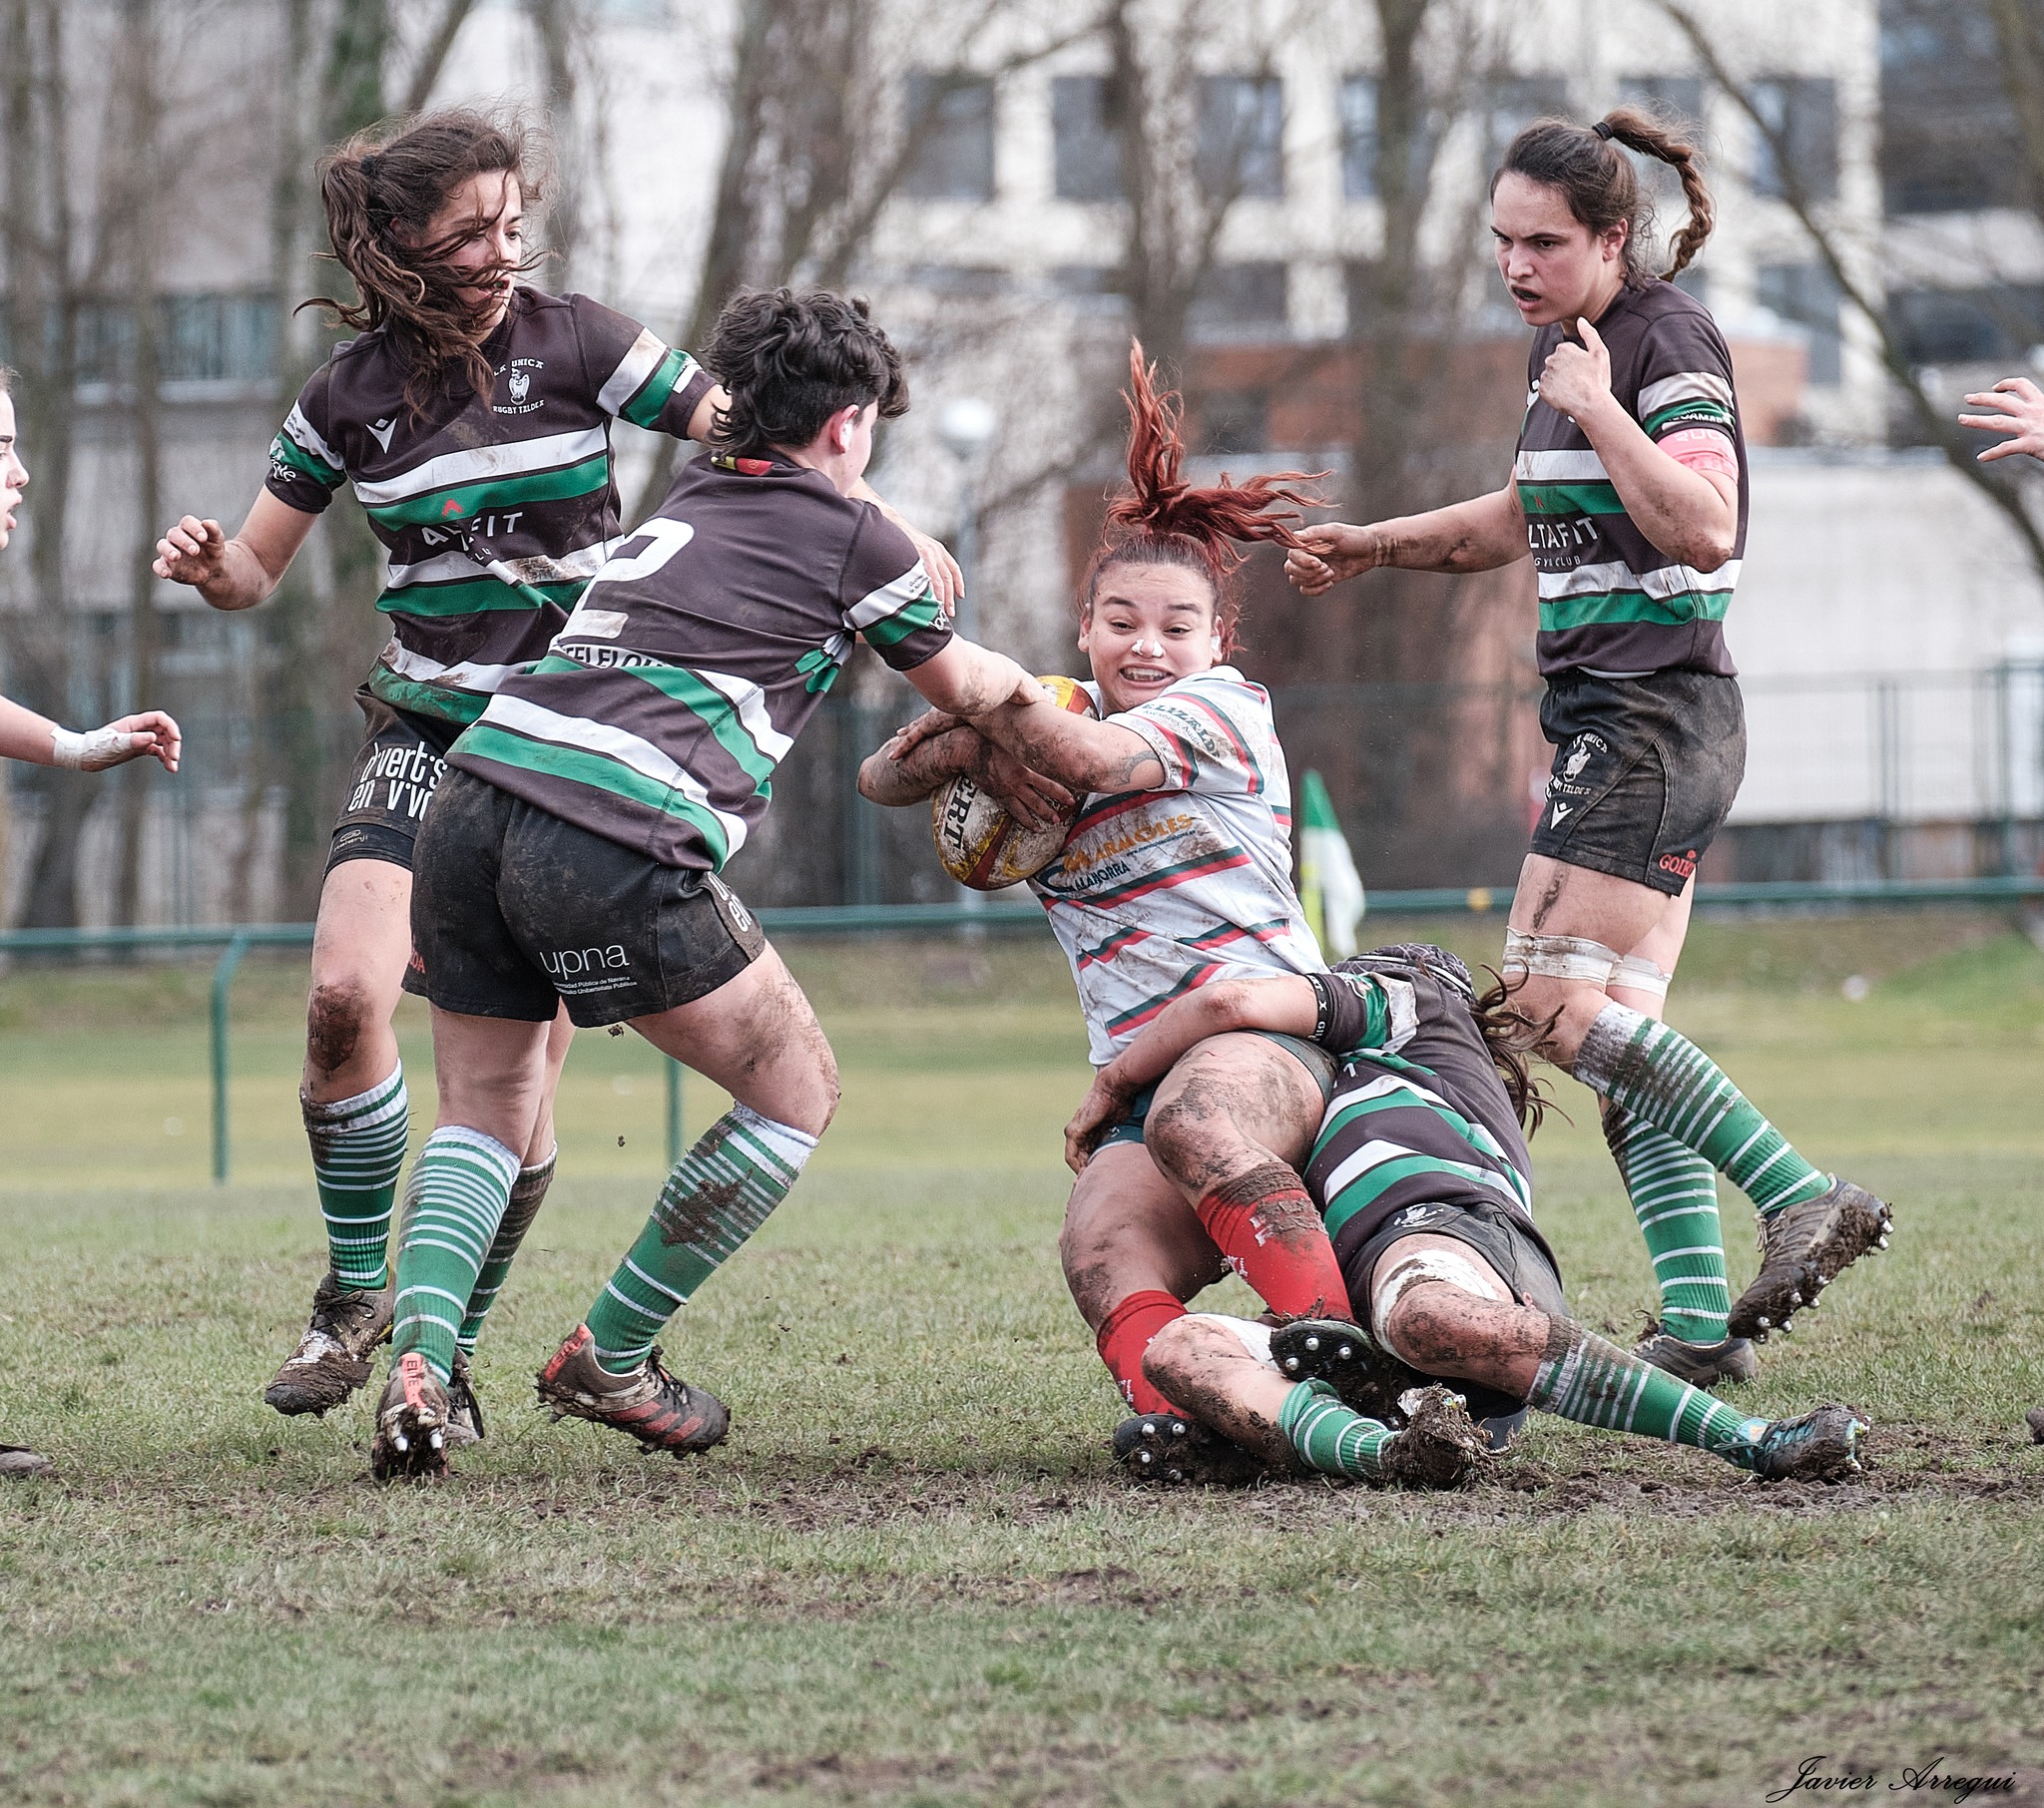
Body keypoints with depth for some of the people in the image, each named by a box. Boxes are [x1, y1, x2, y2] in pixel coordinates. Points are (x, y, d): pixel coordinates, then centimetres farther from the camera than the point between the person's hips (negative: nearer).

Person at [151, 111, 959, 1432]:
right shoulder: (352, 395, 1)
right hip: (429, 736, 1)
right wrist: (211, 565, -13)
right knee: (347, 992, -20)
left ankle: (449, 1344, 10)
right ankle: (358, 1295, 0)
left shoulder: (573, 343, -5)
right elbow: (257, 574, 10)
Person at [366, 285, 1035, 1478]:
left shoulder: (686, 508, 28)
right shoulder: (854, 538, 10)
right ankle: (610, 1360, 15)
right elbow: (964, 688, 28)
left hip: (474, 802, 6)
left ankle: (418, 1366, -5)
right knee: (797, 1090, 13)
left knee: (486, 1111, 21)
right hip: (621, 849, -6)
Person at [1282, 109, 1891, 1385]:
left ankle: (1804, 1199, -19)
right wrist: (1372, 547, 27)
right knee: (1617, 1037, 4)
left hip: (1656, 717, -10)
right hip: (1606, 722, 10)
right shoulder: (1563, 344, 15)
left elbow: (1705, 530, -26)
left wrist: (1597, 409, -22)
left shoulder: (1669, 340, -12)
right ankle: (1701, 1323, 2)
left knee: (1560, 1002, -17)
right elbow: (1525, 519, 32)